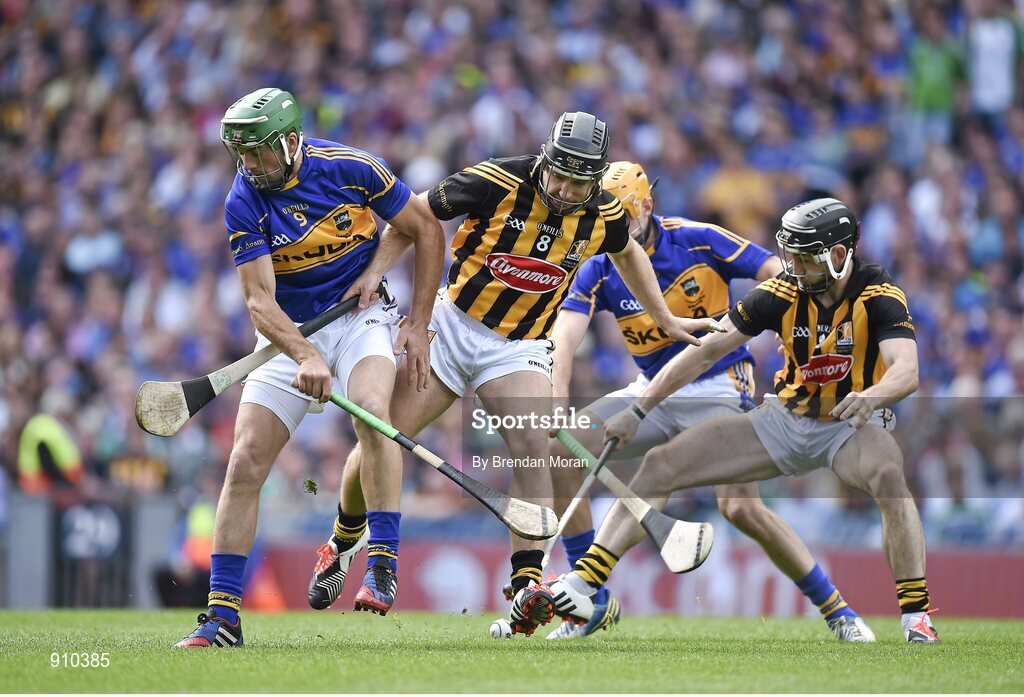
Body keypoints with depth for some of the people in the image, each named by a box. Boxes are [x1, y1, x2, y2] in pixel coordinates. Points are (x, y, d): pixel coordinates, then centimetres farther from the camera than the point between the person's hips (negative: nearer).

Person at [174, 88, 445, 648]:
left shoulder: (350, 169, -14)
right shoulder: (244, 205, -14)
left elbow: (426, 230, -1)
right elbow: (260, 301, -21)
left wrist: (419, 325, -5)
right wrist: (306, 357, -39)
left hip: (360, 315, -1)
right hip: (288, 332, 1)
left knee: (372, 409, -33)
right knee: (245, 463, -9)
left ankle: (381, 561, -28)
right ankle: (222, 615, -4)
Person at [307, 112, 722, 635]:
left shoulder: (604, 215, -7)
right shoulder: (497, 183, -18)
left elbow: (627, 254, 18)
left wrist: (665, 319, 26)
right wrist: (374, 272, -18)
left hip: (520, 349, 1)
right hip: (454, 323, -1)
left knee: (532, 448, -23)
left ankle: (526, 588, -27)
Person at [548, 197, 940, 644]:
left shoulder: (879, 297, -18)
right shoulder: (783, 293, -8)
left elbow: (907, 370, -34)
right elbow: (707, 351, -5)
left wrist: (872, 396, -57)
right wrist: (638, 410, -8)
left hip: (851, 426, -4)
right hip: (786, 420, 4)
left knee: (889, 476, -39)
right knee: (660, 465, -8)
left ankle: (915, 615, -30)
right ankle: (580, 588, -9)